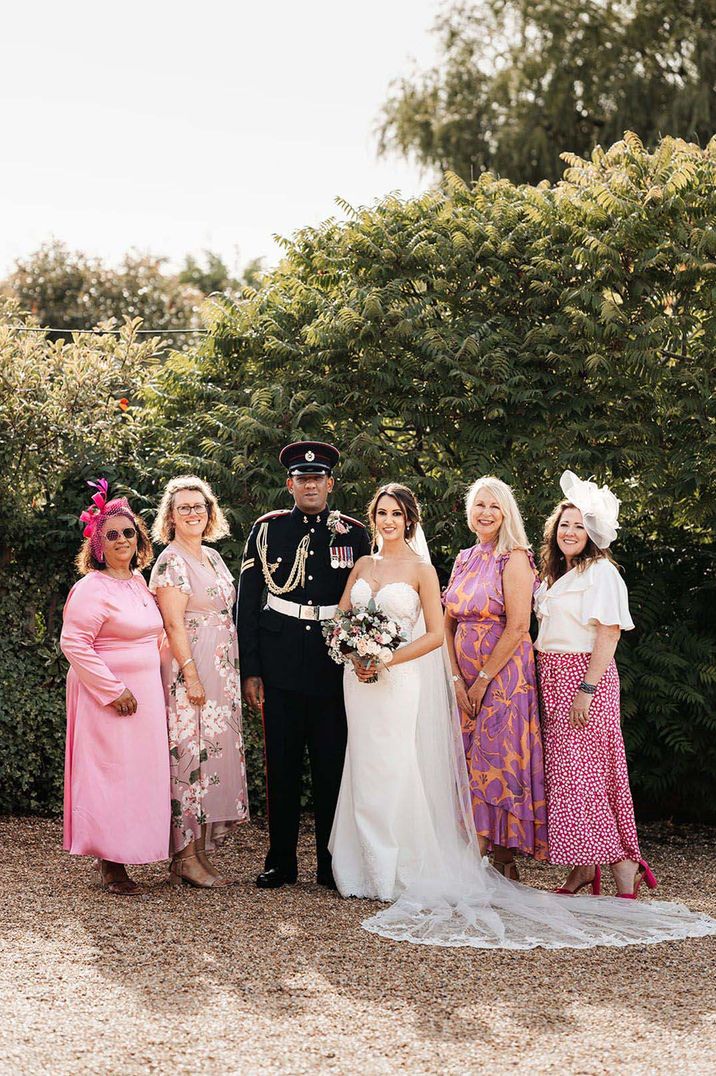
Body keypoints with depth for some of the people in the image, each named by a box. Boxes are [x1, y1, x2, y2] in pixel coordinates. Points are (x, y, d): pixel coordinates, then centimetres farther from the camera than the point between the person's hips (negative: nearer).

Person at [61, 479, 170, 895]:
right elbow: (74, 643, -19)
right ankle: (111, 865, 3)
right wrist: (113, 690, -20)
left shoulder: (139, 581, 12)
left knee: (139, 772, 9)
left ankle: (115, 855, 19)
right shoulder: (92, 588, -13)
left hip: (144, 695, 8)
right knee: (111, 772, -4)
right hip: (108, 696, -8)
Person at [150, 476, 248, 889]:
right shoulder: (171, 562, -8)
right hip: (190, 671, -8)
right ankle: (186, 859, -3)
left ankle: (201, 852, 12)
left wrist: (237, 676, 16)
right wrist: (191, 676, -19)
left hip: (223, 672, 8)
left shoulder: (213, 557, 16)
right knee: (191, 753, -7)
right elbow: (174, 624, -14)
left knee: (216, 753, 8)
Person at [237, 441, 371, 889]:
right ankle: (281, 863, 16)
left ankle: (333, 864, 14)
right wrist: (250, 670, -1)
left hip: (335, 667, 0)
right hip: (281, 667, 0)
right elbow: (247, 604, 5)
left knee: (333, 768, 4)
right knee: (282, 768, 6)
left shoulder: (355, 535, 6)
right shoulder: (267, 530, 6)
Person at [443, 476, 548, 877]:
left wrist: (483, 679, -13)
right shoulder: (465, 559, 12)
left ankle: (504, 862, 1)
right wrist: (457, 679, -2)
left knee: (498, 765, -6)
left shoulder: (514, 558, -9)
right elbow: (449, 623, 9)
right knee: (468, 766, 6)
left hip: (504, 675, -7)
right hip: (465, 679, 7)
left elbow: (518, 627, -15)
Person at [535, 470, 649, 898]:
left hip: (585, 677, -8)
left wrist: (587, 688, -22)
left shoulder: (601, 572, -8)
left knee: (585, 772, -12)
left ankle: (622, 866, -8)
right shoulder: (556, 575, 18)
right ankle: (584, 869, 8)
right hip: (554, 680, 8)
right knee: (565, 772, 5)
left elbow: (608, 634, -16)